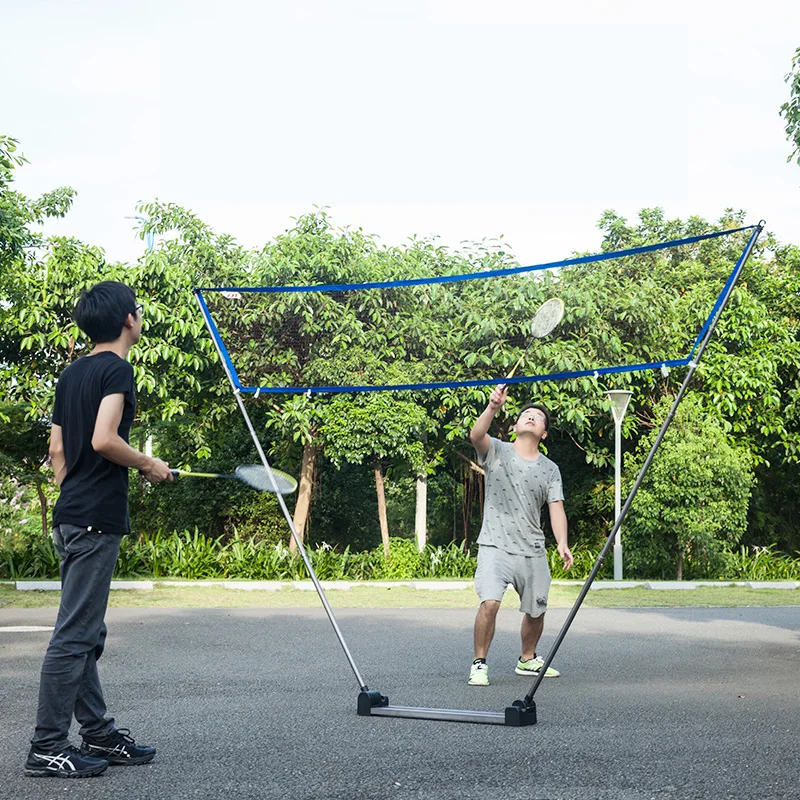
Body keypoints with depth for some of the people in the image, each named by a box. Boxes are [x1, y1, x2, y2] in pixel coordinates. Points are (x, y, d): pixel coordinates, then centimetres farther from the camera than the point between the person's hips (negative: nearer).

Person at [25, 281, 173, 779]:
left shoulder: (71, 374, 16)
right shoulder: (117, 369, -10)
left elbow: (57, 449, 17)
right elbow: (104, 440, -22)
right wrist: (149, 466, -7)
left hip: (71, 515, 10)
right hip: (97, 518, -10)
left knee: (85, 633, 13)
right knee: (75, 634, -6)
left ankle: (99, 733, 21)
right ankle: (47, 747, -1)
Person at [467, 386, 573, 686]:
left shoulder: (550, 470, 9)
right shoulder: (497, 452, 1)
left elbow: (556, 508, 1)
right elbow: (476, 435, -21)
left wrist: (562, 543, -16)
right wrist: (492, 407, -38)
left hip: (533, 552, 4)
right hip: (495, 546, -4)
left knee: (536, 610, 14)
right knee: (490, 602, -21)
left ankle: (527, 659, 39)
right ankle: (479, 664, -5)